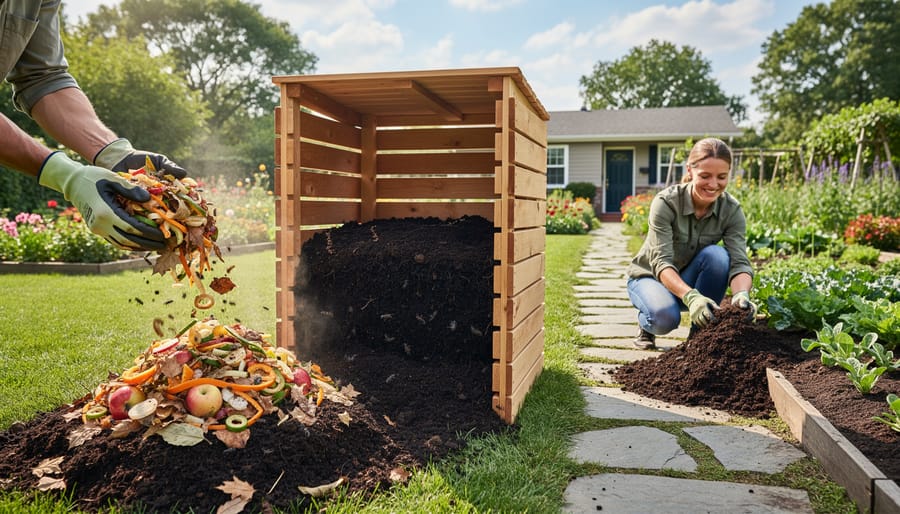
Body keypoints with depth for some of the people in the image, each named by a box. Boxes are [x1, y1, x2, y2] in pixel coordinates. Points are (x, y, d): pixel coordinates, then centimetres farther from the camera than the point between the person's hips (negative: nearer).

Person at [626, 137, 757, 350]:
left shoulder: (731, 210, -16)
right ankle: (647, 324, 2)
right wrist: (690, 296, -52)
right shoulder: (666, 203, -26)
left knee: (716, 254, -30)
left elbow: (739, 262, -25)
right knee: (665, 316, -37)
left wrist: (741, 294, -49)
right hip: (650, 277, -3)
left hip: (691, 280, 3)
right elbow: (661, 262, -34)